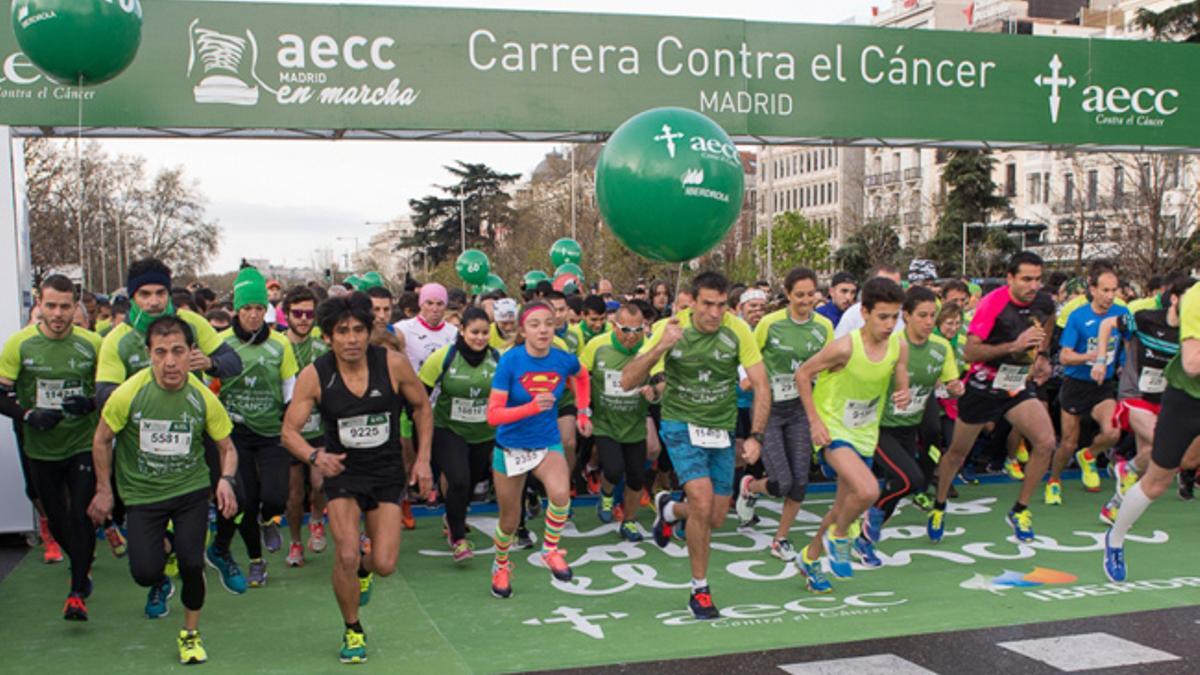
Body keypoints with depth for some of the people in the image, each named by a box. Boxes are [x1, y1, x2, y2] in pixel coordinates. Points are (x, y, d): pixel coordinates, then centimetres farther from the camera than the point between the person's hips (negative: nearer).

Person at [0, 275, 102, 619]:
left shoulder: (92, 343, -5)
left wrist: (91, 403, -17)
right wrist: (30, 416, -21)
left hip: (83, 445, -1)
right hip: (40, 449, 1)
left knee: (81, 517, -10)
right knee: (56, 521, 13)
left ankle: (78, 592, 0)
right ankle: (82, 566, 41)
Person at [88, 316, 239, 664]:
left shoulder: (203, 397, -14)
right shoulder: (129, 393, -18)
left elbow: (227, 446, 0)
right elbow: (102, 440, -1)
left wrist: (227, 480, -19)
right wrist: (104, 491, 2)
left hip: (191, 490, 0)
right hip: (142, 493, 0)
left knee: (192, 564, -8)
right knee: (144, 572, -9)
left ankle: (190, 634, 21)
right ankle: (160, 585, 33)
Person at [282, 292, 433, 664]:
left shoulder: (393, 363, -14)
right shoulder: (314, 375, -15)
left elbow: (422, 406, 2)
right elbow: (289, 430, -11)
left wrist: (423, 459, -3)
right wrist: (315, 456, -31)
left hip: (388, 471, 1)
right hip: (342, 470, 0)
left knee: (385, 564, -6)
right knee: (346, 556, -14)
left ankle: (363, 568, 35)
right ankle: (353, 631, 14)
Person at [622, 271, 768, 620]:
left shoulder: (737, 330, -12)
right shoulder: (671, 328, -14)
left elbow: (761, 386, -6)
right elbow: (627, 382, -17)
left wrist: (755, 436, -16)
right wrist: (661, 347, -30)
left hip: (722, 430, 3)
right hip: (681, 424, -3)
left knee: (716, 517, 6)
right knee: (702, 501, -21)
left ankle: (669, 509, 41)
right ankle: (700, 590, -1)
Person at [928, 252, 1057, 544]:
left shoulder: (1044, 303, -6)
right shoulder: (993, 303, -23)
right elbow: (969, 351, -26)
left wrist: (1042, 356, 12)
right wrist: (1013, 346, -34)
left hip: (1019, 387, 4)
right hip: (983, 386, -4)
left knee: (1046, 442, -17)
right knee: (958, 451, 9)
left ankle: (1020, 510, 1)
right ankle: (939, 507, 35)